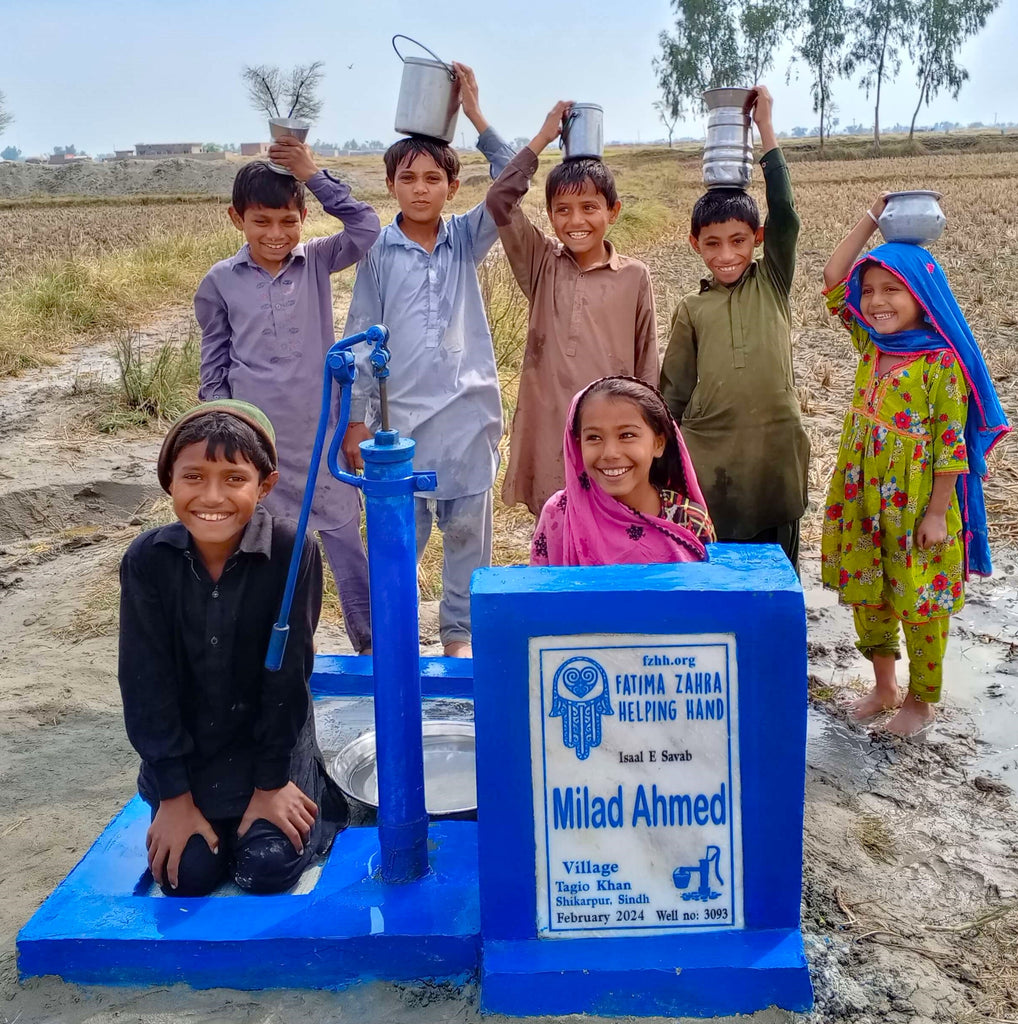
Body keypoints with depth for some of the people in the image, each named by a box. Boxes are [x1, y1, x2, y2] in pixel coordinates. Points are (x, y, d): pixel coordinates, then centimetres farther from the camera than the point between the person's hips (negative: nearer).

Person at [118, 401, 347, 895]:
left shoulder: (292, 552, -23)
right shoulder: (147, 559, -16)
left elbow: (288, 673, -17)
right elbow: (147, 684, -11)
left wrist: (271, 784, -11)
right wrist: (174, 795, -10)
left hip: (270, 740, -2)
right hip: (184, 749, 2)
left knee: (268, 870, -11)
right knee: (189, 876, -4)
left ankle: (316, 798, 18)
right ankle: (205, 813, 26)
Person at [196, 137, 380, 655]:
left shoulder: (317, 261, 2)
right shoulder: (220, 282, 2)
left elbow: (366, 227, -15)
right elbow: (213, 369, 7)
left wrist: (314, 175, -15)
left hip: (320, 434, 0)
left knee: (345, 540, 6)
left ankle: (371, 643, 18)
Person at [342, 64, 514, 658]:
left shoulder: (467, 240, 6)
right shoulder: (378, 253, 2)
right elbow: (360, 340, 3)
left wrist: (477, 117, -16)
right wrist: (356, 418, 0)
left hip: (468, 409, 1)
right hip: (400, 413, -1)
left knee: (468, 526, 8)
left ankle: (460, 631, 23)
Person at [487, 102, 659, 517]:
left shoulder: (635, 277, 2)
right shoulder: (541, 265, 5)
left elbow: (646, 365, 6)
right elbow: (500, 200, -6)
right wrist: (544, 137, -3)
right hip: (548, 433, 1)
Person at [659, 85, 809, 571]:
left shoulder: (772, 285, 6)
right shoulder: (692, 309, 6)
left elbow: (784, 214, -7)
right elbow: (674, 392, 9)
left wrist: (765, 126, -6)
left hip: (775, 451, 0)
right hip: (710, 458, 0)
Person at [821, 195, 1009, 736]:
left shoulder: (941, 363, -16)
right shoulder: (872, 346, 3)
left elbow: (951, 443, -15)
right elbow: (833, 280, 7)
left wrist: (937, 513, -15)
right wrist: (872, 217, 3)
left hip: (917, 505, -6)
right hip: (863, 502, 6)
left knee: (921, 604, 8)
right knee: (866, 596, 15)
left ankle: (921, 701, 26)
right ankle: (884, 687, 34)